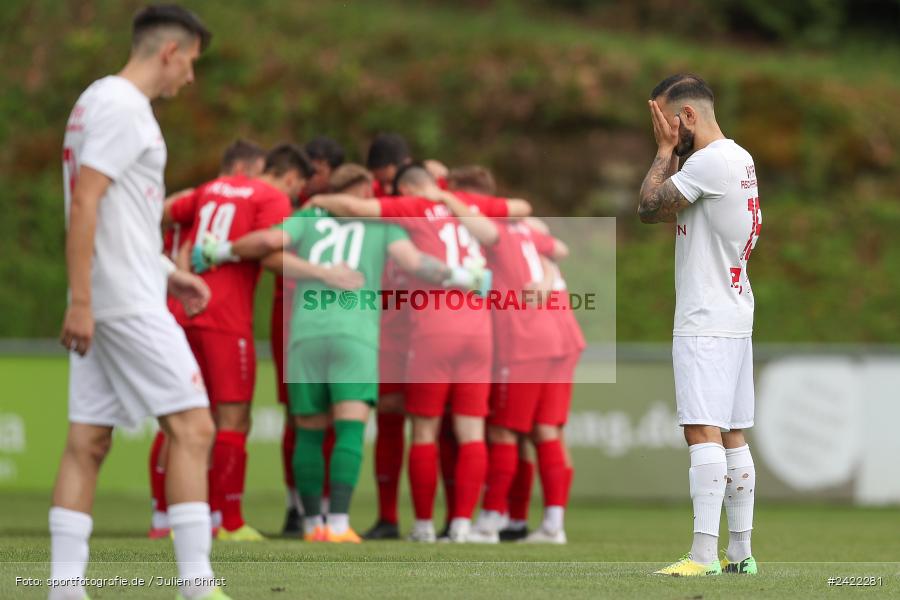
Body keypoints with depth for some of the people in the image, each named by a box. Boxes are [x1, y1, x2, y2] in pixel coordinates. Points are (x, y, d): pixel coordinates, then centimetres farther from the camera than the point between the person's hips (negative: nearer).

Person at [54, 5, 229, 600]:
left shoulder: (105, 101, 18)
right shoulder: (121, 106, -12)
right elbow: (84, 203, -19)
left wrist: (167, 272, 24)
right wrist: (81, 301, -22)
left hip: (102, 305, 10)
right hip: (127, 301, -10)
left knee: (88, 441, 6)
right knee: (192, 427, -8)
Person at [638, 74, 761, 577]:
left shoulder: (710, 161, -15)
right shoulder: (741, 159, 16)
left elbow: (649, 207, -10)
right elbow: (667, 211, 21)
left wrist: (666, 148, -1)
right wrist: (672, 152, 14)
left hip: (706, 323, -10)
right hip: (735, 318, 10)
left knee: (704, 432, -14)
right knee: (733, 437, 11)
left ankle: (704, 554, -20)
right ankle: (740, 552, 13)